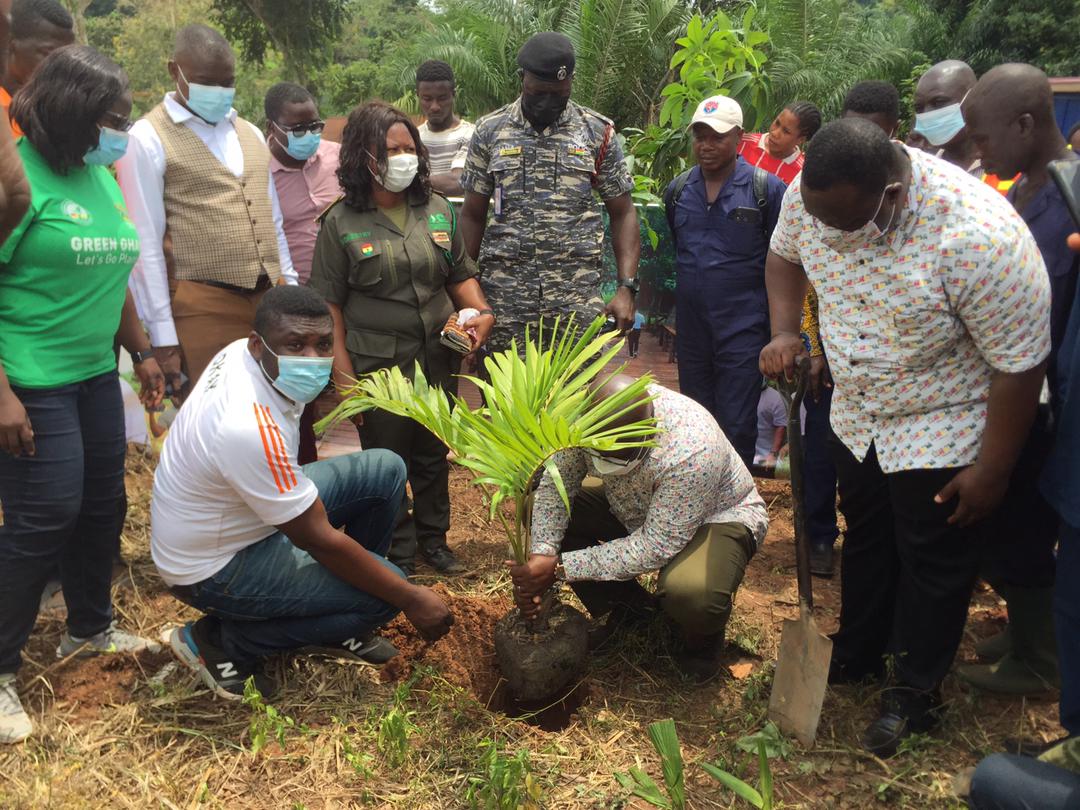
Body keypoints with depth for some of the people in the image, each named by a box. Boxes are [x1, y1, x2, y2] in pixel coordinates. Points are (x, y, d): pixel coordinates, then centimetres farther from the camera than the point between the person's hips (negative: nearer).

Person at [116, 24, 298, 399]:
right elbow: (146, 244, -7)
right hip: (203, 308, -5)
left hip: (271, 300, 6)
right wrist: (162, 336, -10)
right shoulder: (148, 139, -4)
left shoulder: (251, 134, 14)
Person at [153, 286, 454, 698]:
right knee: (384, 593, -18)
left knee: (385, 470, 1)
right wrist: (412, 600, -20)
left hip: (235, 514, 9)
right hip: (213, 568, -9)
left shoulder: (245, 353, -11)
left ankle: (335, 625, 15)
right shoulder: (249, 429, -37)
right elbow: (319, 539, -28)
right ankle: (225, 643, -1)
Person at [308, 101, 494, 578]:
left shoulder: (438, 210, 4)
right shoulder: (342, 222, -7)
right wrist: (341, 366, -11)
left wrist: (480, 312, -6)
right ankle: (398, 554, 24)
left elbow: (461, 274, 14)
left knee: (433, 455, 17)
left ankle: (433, 539, 35)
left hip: (438, 359, 4)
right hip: (377, 363, -4)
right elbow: (330, 302, -5)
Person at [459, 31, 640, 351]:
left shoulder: (598, 133, 4)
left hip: (578, 302, 0)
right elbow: (473, 216, 9)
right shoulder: (490, 131, 6)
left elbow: (622, 214, 6)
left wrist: (626, 288, -6)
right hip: (503, 301, 1)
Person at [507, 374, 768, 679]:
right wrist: (541, 554, -34)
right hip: (634, 510, 6)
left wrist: (560, 567, -35)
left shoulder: (691, 451, -40)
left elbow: (655, 547, -34)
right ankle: (623, 608, 7)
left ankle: (701, 639, 2)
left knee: (691, 594, -38)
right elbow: (555, 486, -17)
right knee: (538, 509, -11)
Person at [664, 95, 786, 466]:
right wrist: (663, 310, 15)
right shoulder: (677, 190, 9)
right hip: (690, 328, 5)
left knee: (737, 427, -3)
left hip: (743, 328, -5)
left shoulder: (766, 189, -4)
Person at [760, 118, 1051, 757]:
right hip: (858, 414, 6)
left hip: (941, 431, -6)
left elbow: (1020, 364, -26)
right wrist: (785, 332, -10)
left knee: (934, 565, 11)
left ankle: (916, 692, 33)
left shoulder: (978, 237, -36)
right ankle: (857, 656, 45)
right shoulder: (812, 194, -18)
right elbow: (786, 254, 6)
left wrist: (992, 471, -17)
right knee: (865, 541, 23)